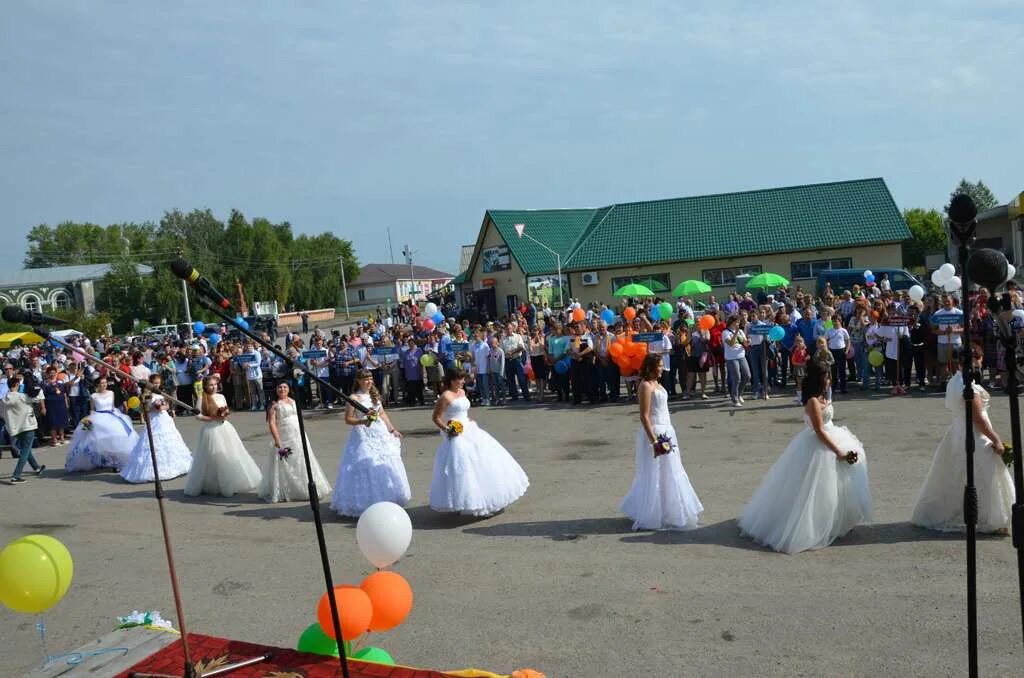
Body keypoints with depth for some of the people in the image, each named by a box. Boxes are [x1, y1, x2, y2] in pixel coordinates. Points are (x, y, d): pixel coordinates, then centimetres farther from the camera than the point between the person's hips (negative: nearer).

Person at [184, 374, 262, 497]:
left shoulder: (221, 397, 8)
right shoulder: (202, 399, -4)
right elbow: (199, 416, -10)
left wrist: (225, 414, -7)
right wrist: (214, 418, -16)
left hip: (224, 428, 4)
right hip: (210, 430, -4)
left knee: (230, 457, 4)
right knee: (212, 459, 0)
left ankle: (230, 485, 13)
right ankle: (209, 486, 13)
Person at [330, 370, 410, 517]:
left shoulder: (375, 395, 11)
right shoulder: (354, 398, -8)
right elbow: (348, 419, -9)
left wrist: (392, 430, 13)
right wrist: (363, 421, -23)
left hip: (381, 434, 6)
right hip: (364, 437, -6)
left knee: (385, 468, 8)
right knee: (366, 469, -6)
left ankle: (386, 502, 21)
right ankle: (366, 504, 5)